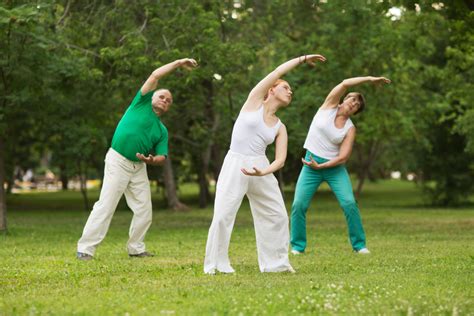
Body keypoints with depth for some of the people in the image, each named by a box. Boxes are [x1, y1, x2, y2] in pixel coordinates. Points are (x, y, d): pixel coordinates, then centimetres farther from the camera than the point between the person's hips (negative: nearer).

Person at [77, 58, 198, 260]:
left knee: (144, 211, 3)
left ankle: (136, 248, 19)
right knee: (106, 206, -10)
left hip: (139, 167, 6)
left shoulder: (162, 130, 17)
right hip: (118, 162, -6)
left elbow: (162, 156, 7)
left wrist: (152, 160, -16)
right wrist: (178, 63, 3)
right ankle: (85, 248, -8)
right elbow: (155, 75, -2)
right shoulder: (142, 104, 5)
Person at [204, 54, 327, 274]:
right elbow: (277, 72, -2)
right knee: (223, 216, -11)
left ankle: (276, 262, 16)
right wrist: (302, 59, 8)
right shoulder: (254, 102, 4)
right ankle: (215, 263, 1)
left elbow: (281, 159, 2)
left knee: (278, 216, 4)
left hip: (261, 168, 6)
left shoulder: (280, 128, 13)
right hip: (235, 165, -5)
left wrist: (263, 172, -19)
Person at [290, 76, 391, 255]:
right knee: (298, 204, -10)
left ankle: (359, 245, -2)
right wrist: (369, 79, -17)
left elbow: (343, 156, -9)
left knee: (349, 203, -14)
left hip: (334, 166, 0)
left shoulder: (350, 129, -2)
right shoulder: (329, 106, -1)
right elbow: (344, 84, -14)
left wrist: (321, 166, -18)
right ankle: (297, 246, 4)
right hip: (311, 163, 0)